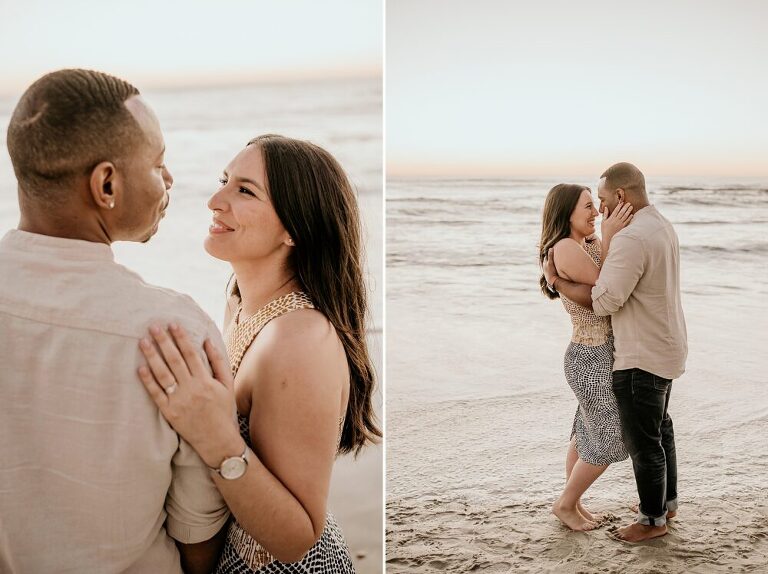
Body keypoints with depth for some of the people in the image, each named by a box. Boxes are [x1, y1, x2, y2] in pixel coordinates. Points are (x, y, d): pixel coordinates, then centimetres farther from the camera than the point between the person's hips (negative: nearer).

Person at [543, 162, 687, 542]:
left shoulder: (631, 239, -26)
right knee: (659, 425, 23)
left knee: (641, 438, 4)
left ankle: (653, 519, 18)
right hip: (666, 347, 10)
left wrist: (554, 280, -15)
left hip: (642, 358, -10)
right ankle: (666, 500, 39)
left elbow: (603, 301, -27)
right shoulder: (661, 226, 7)